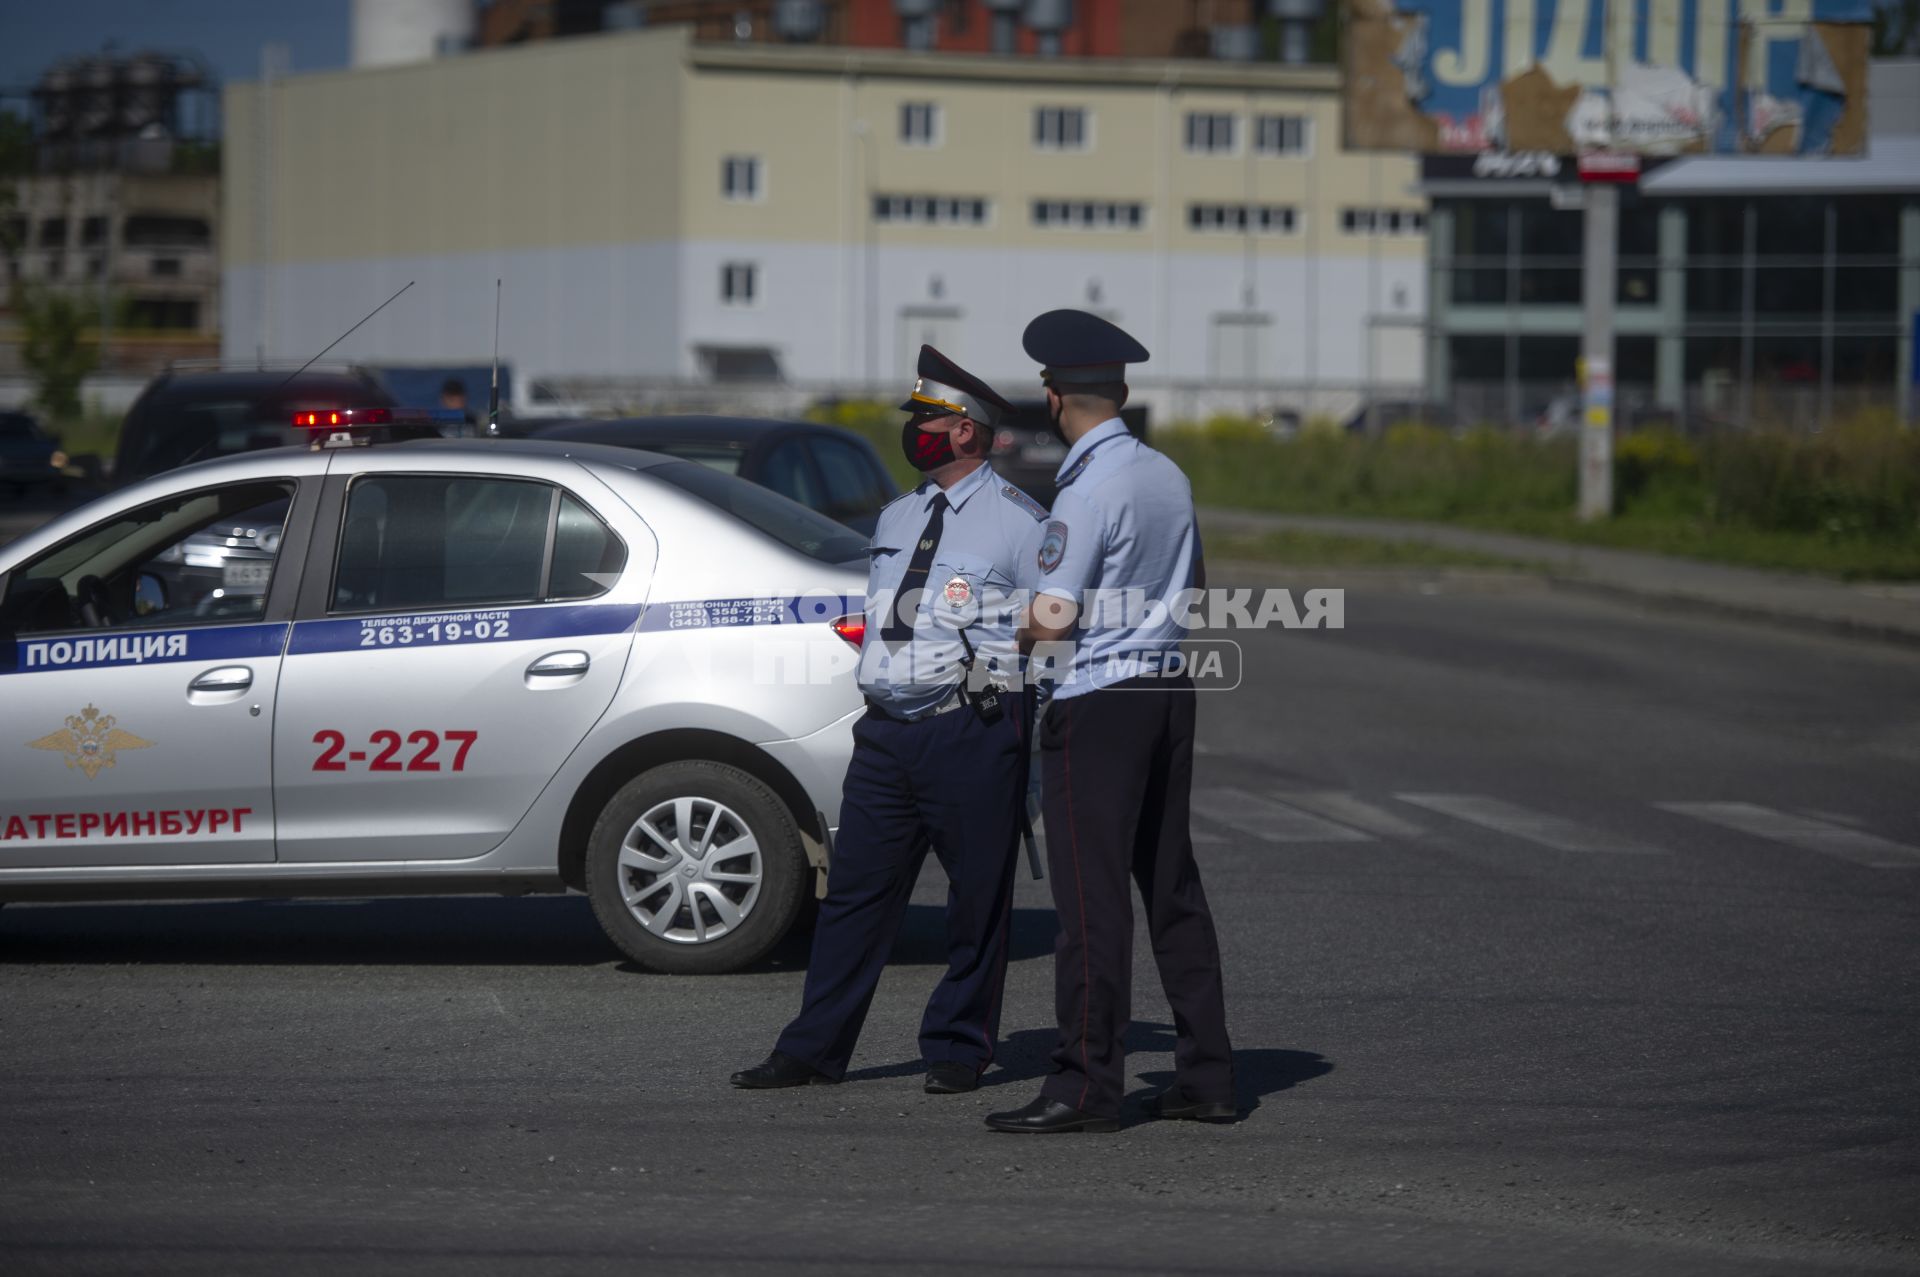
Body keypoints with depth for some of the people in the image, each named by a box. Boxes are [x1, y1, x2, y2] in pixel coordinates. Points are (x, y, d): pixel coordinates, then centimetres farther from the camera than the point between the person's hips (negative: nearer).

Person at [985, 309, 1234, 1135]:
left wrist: (1011, 639, 4)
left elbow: (1054, 617, -16)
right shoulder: (1168, 477, 10)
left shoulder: (1088, 488, -15)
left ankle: (1087, 1084, -5)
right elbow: (1191, 593, 20)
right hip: (1169, 687, 8)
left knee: (1091, 892, -6)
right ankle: (1206, 1075, 15)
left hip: (1098, 698, -8)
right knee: (1172, 883, 12)